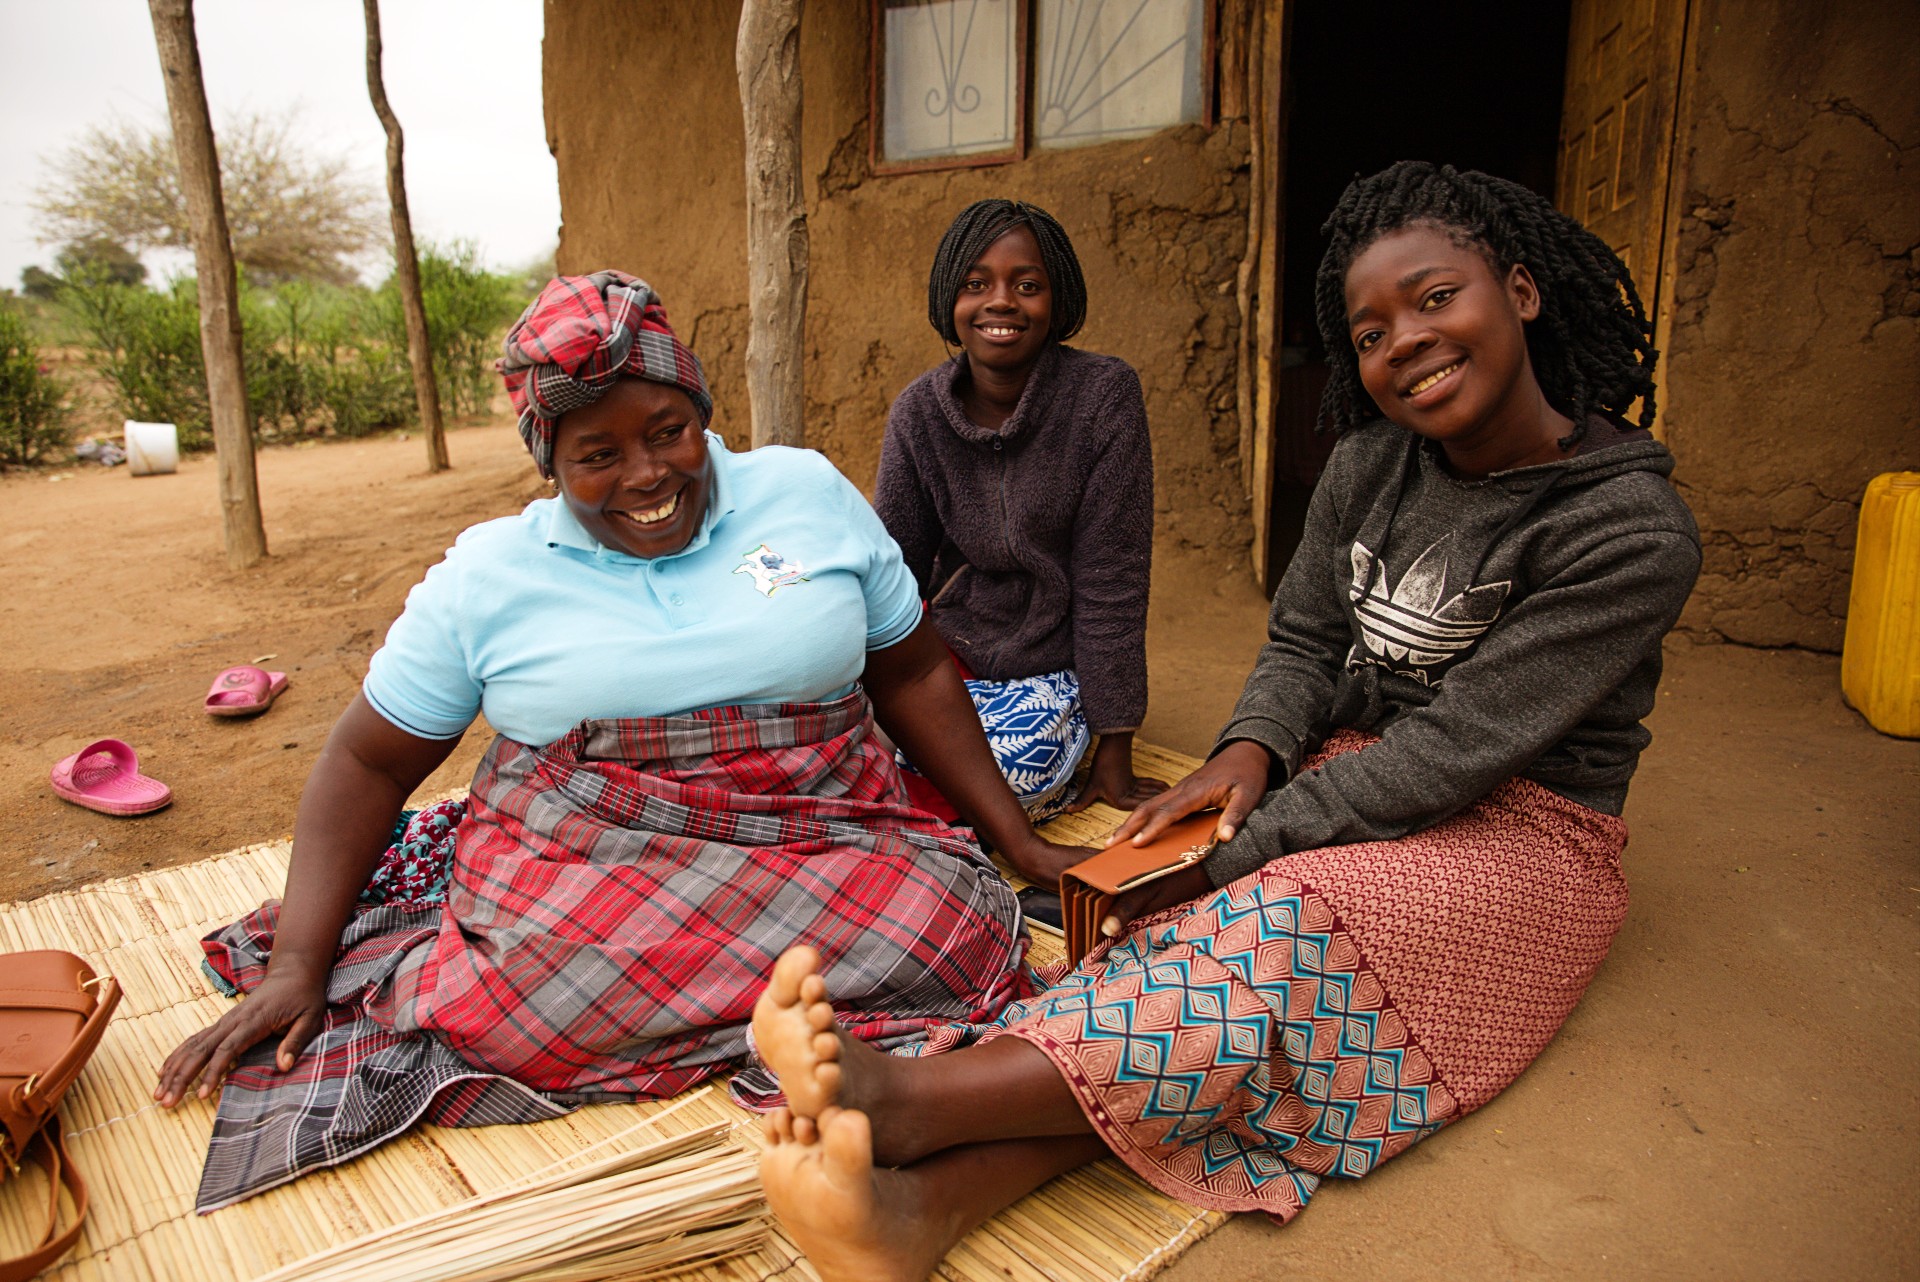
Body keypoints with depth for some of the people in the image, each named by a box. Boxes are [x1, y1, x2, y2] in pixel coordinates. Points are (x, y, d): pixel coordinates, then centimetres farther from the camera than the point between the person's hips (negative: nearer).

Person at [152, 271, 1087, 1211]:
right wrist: (296, 967, 0)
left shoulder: (809, 493, 5)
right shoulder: (487, 574, 4)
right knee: (526, 999, -35)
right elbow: (367, 763, 9)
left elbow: (912, 675, 11)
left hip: (820, 845, 4)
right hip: (586, 862, -2)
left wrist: (1019, 843, 7)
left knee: (962, 931, -27)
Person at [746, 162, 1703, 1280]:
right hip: (1357, 784, 5)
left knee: (1291, 926, -35)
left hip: (1518, 832, -4)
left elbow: (1454, 749, -22)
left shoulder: (1633, 531, -16)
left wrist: (1221, 858, -24)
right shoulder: (1371, 465, 4)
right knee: (1200, 946, -26)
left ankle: (910, 1099, -47)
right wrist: (1248, 755, -16)